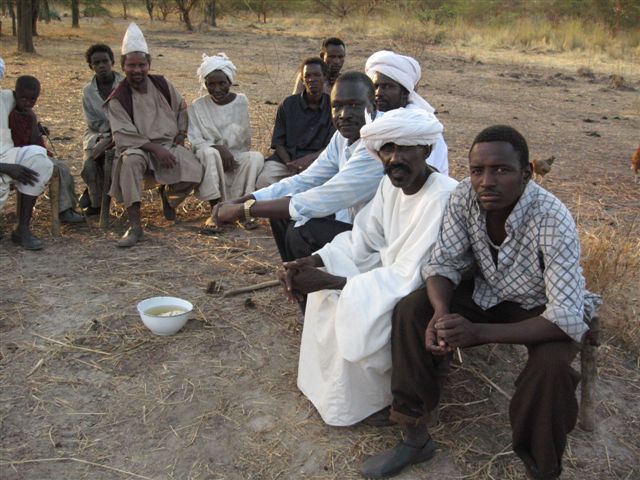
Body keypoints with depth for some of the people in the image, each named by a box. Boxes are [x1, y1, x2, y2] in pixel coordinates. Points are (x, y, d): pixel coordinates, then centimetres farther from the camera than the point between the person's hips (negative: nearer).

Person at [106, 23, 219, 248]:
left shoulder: (162, 84, 4)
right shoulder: (117, 99, -8)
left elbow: (181, 108, 20)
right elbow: (124, 136, -14)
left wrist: (181, 133, 5)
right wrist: (155, 148, -24)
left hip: (169, 144, 3)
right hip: (137, 147, -3)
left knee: (196, 173, -23)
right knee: (130, 161, -40)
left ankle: (168, 194, 15)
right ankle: (135, 227, -34)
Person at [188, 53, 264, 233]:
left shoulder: (241, 101, 3)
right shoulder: (197, 106, 0)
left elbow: (240, 136, 5)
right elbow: (195, 141, -7)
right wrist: (218, 147, -23)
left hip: (236, 156, 1)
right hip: (209, 159, -1)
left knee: (256, 157, -30)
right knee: (209, 153, -36)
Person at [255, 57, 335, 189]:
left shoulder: (332, 106, 6)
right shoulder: (288, 104, 8)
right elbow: (278, 142, 5)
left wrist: (309, 158, -18)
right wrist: (290, 165, -15)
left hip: (317, 160, -1)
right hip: (286, 159, 1)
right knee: (264, 179, -29)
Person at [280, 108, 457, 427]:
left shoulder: (443, 197, -29)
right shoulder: (391, 184, -3)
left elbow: (409, 279, -30)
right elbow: (362, 241, 3)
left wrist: (328, 281, -29)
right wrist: (314, 262, -15)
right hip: (395, 276, 8)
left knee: (354, 318, -24)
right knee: (323, 292, -1)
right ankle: (329, 383, 16)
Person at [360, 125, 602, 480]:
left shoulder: (553, 222, -32)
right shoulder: (464, 197, -20)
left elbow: (567, 319, -34)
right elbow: (444, 263, -10)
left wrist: (479, 332, -42)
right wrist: (442, 312, -32)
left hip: (543, 307, -4)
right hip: (487, 291, 5)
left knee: (550, 367, -34)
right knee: (410, 310, -14)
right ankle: (415, 438, -1)